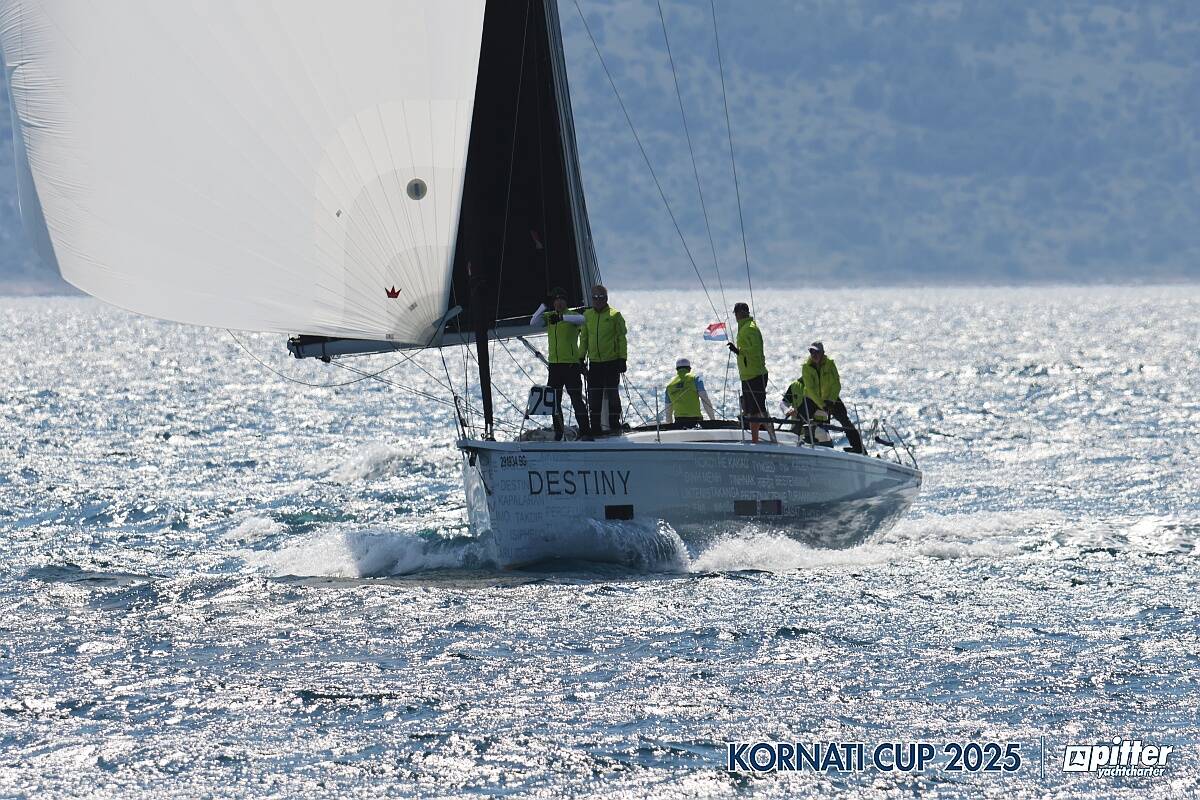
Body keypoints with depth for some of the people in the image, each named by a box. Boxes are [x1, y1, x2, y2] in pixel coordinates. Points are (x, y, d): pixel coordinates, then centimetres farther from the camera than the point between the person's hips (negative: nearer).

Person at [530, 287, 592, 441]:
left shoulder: (572, 316, -4)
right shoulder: (549, 316, 10)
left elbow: (581, 320, -27)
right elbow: (533, 323, -5)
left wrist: (562, 317, -37)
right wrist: (543, 306, -15)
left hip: (571, 364, -5)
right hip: (554, 364, 5)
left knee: (576, 399, -8)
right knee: (554, 400, 9)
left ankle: (585, 432, -7)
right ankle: (558, 432, 19)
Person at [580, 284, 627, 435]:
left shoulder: (614, 315, -3)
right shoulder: (587, 315, 9)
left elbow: (621, 338, -2)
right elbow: (584, 338, 15)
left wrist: (622, 359, -8)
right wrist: (581, 358, 9)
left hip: (611, 361, -4)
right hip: (594, 363, 4)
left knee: (612, 395, -2)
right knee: (594, 398, 6)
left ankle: (614, 425, 5)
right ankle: (595, 427, 12)